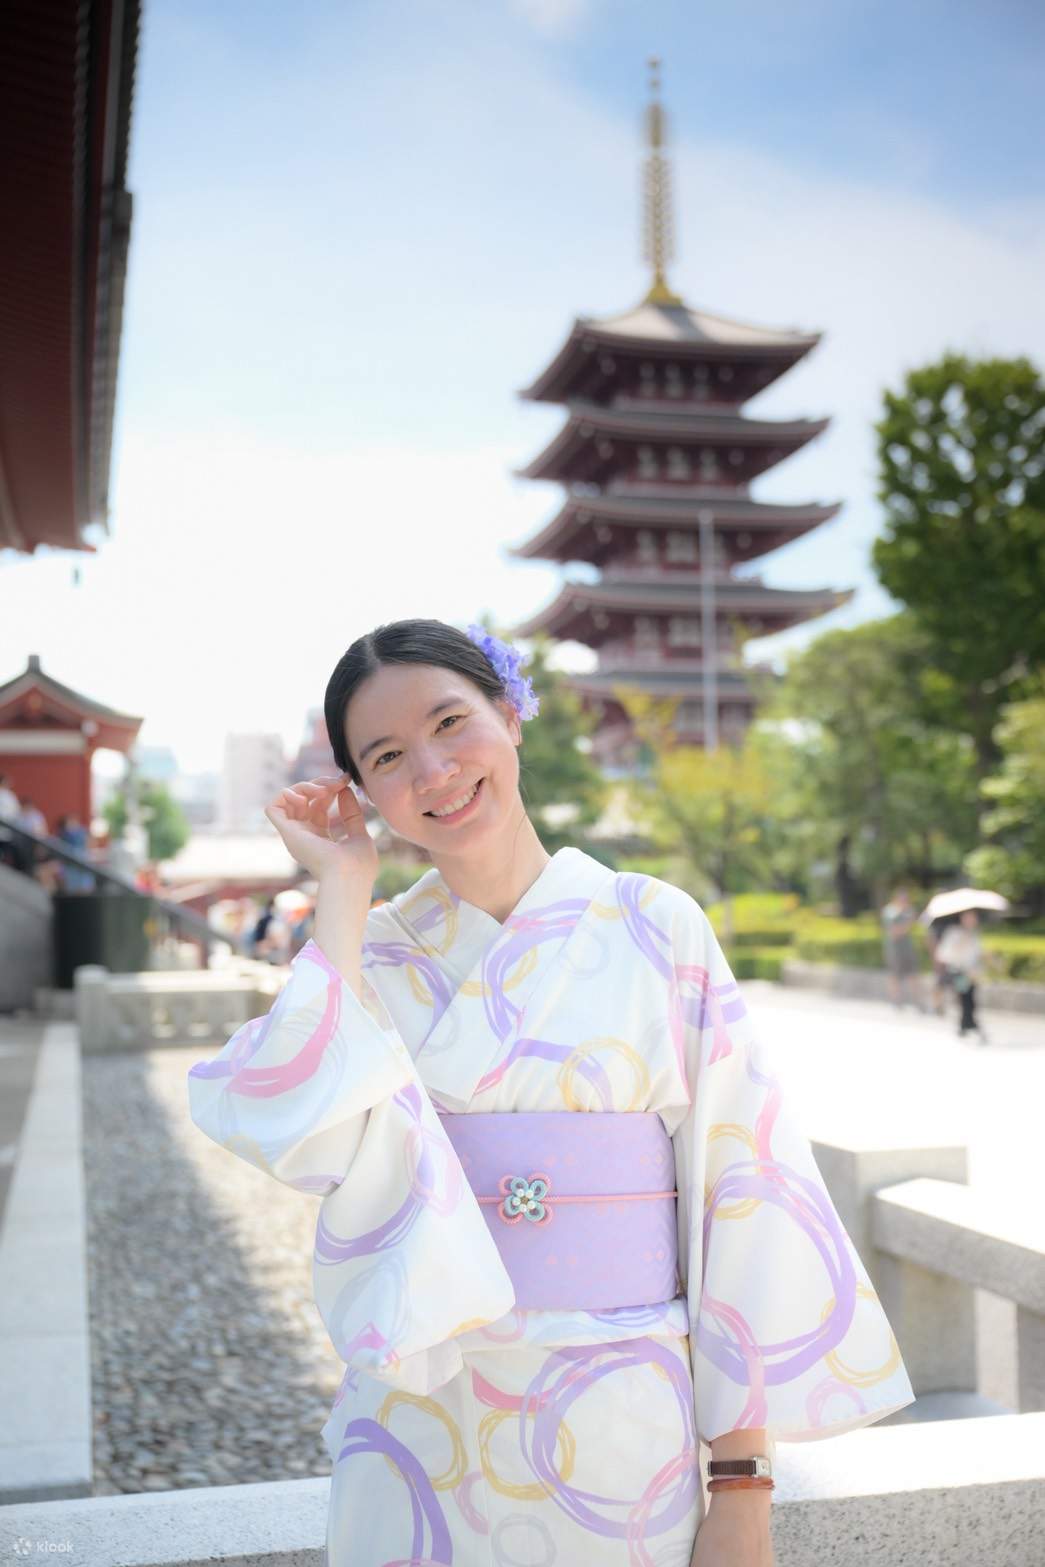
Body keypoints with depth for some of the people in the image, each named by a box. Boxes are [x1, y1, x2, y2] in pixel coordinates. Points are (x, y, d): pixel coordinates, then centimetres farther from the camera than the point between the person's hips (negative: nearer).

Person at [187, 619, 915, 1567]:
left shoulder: (655, 927, -6)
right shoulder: (369, 954, 0)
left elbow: (744, 1197, -7)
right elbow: (306, 1136, -20)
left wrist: (743, 1487, -10)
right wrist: (344, 890, -12)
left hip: (622, 1433, -1)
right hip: (421, 1440, 2)